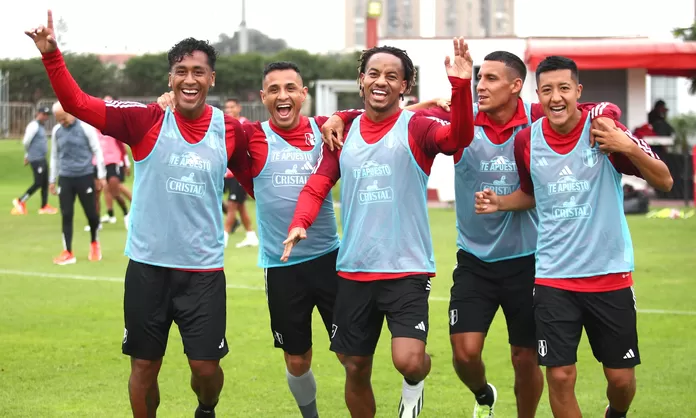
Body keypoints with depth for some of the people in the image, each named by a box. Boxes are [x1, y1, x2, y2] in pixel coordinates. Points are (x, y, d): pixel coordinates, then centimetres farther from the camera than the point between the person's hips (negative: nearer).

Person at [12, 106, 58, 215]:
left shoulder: (40, 126, 15)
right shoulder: (34, 126, -14)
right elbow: (26, 142, -16)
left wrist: (27, 156, 15)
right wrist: (28, 155, 2)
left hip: (42, 159, 9)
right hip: (36, 159, -9)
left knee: (45, 183, 10)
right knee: (38, 183, -8)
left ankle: (44, 206, 15)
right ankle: (20, 201, 0)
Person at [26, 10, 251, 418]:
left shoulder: (231, 130, -2)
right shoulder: (146, 121, -7)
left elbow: (251, 177, 16)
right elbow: (77, 103, -12)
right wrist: (52, 55, -24)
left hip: (204, 269, 1)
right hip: (148, 265, 0)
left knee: (206, 366, 2)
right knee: (144, 366, 7)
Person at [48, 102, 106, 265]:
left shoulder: (85, 127, -7)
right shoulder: (56, 130, 5)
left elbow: (97, 151, -3)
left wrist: (101, 176, -3)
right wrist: (52, 180, 16)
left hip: (84, 176, -3)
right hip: (65, 178, 3)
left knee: (91, 213, 4)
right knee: (66, 215, 0)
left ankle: (94, 243, 29)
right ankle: (68, 253, 5)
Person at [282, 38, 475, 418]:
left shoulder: (416, 129, -5)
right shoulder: (342, 133, 8)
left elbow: (459, 136, -24)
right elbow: (318, 184, 6)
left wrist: (460, 85, -40)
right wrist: (300, 223, -14)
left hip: (407, 269, -4)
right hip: (353, 272, 4)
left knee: (408, 360, -20)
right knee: (355, 369, 11)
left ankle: (413, 385, 17)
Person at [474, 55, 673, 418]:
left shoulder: (604, 130, -10)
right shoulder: (527, 140, -1)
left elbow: (664, 181, -11)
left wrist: (629, 148, -27)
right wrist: (498, 202, -1)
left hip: (610, 273, -1)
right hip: (553, 278, 1)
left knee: (621, 377, 5)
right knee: (560, 376, -4)